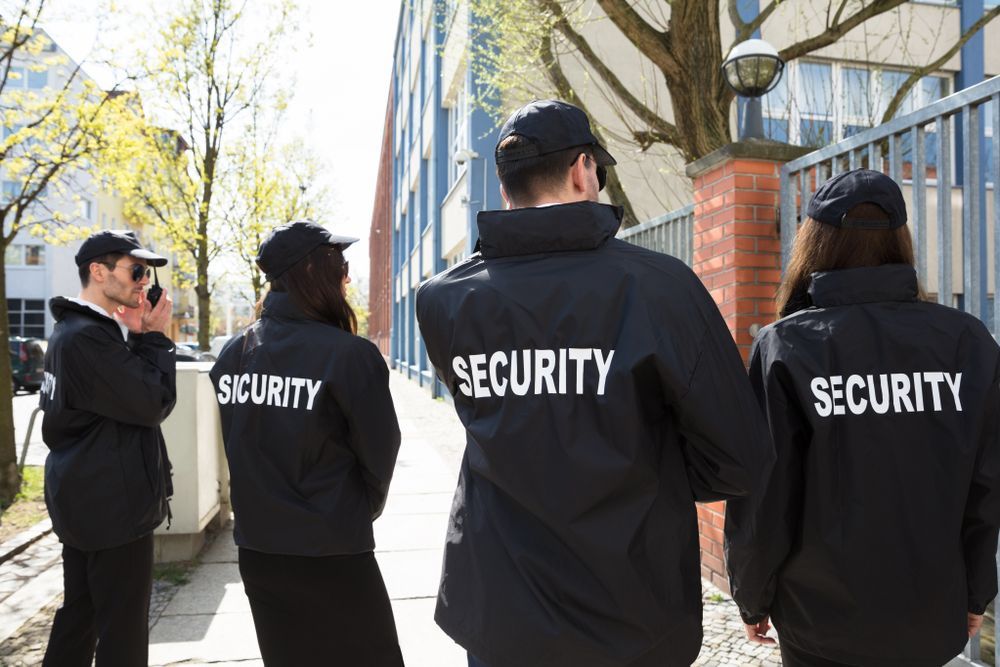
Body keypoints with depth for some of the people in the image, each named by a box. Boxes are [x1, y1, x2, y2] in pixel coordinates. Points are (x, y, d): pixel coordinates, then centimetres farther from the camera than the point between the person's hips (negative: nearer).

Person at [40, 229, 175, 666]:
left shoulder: (74, 330, 13)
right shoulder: (88, 337, -21)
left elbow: (125, 392, 13)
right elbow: (154, 403, -22)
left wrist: (138, 337, 0)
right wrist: (154, 337, -10)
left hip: (87, 499, 11)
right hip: (112, 503, -11)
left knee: (79, 614, 21)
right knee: (122, 629, 0)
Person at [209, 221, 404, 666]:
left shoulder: (232, 355, 0)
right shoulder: (349, 355, -17)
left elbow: (242, 450, 7)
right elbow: (379, 454, -9)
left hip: (255, 550, 6)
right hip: (332, 558, -6)